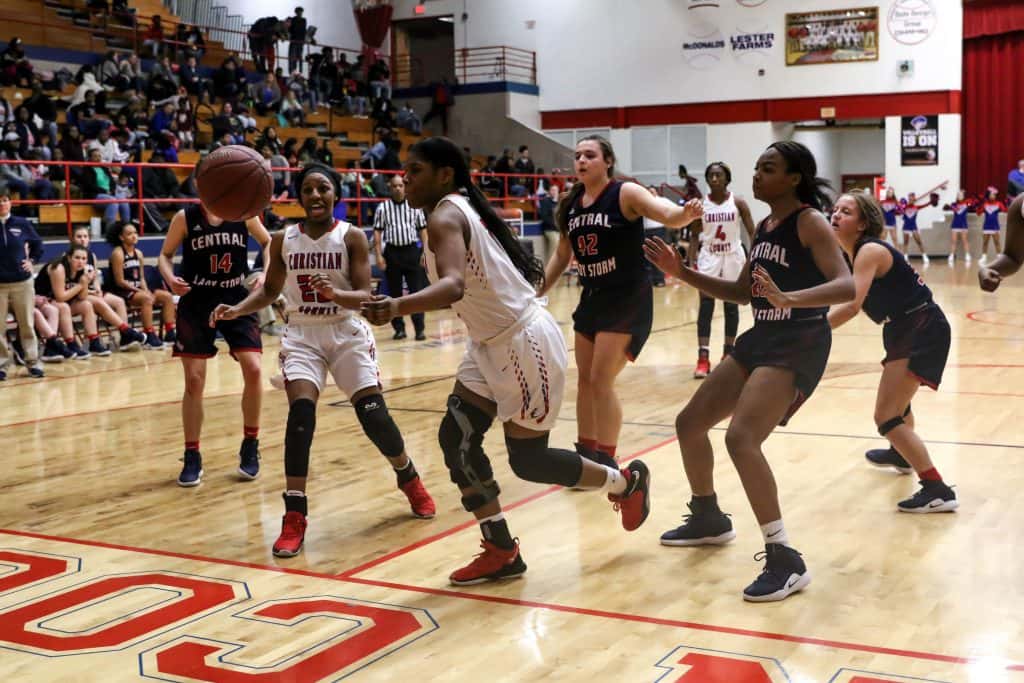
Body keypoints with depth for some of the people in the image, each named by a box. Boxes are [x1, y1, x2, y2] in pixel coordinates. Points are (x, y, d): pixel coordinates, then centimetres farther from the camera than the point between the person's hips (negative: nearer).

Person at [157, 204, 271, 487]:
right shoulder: (185, 217, -6)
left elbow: (267, 243, 13)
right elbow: (165, 254, 3)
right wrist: (171, 279, -17)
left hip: (237, 300, 1)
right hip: (196, 304, -1)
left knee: (253, 369, -11)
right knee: (194, 381, -2)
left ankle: (250, 447, 9)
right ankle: (192, 457, 12)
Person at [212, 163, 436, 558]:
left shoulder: (352, 237, -8)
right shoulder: (283, 240, 0)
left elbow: (364, 296, -14)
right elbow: (269, 292, 11)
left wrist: (335, 293, -35)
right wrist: (236, 310, -7)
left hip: (347, 334, -1)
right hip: (302, 336, 1)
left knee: (374, 415, -9)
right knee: (301, 410, -21)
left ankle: (408, 478, 24)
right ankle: (294, 516, -15)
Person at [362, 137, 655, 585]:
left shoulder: (445, 216, -21)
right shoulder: (464, 209, 9)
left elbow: (453, 286, -40)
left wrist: (397, 307, -55)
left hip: (524, 343, -10)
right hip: (494, 343, 10)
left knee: (527, 460, 3)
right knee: (457, 438, 3)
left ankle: (625, 483, 27)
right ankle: (501, 552, 10)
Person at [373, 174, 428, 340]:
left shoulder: (414, 206, 6)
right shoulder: (383, 207, 4)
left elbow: (422, 229, 8)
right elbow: (377, 232, 3)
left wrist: (425, 251, 0)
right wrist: (378, 255, -4)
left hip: (412, 251, 0)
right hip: (392, 252, 0)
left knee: (416, 290, -3)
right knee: (394, 292, 5)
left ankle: (420, 328, -1)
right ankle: (399, 328, 14)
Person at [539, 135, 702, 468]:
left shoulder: (625, 194, -13)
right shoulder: (571, 205, 5)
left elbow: (667, 214, -27)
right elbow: (561, 255, 16)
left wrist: (686, 214, -49)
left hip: (628, 299, -7)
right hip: (592, 299, 7)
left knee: (601, 380, -8)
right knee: (585, 379, 12)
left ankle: (606, 462, 6)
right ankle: (586, 452, 27)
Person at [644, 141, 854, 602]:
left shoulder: (810, 223, -13)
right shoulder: (764, 227, 13)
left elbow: (847, 287, -25)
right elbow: (742, 293, 20)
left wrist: (788, 298, -42)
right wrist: (681, 273, 11)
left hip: (798, 347, -9)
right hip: (761, 340, 9)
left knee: (741, 438, -26)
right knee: (689, 423, 14)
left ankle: (786, 561, -18)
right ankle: (709, 520, 36)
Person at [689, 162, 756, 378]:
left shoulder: (738, 202, -4)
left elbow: (752, 232, -2)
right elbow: (695, 235, 4)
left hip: (733, 255, 0)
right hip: (709, 256, 0)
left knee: (731, 305, 8)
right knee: (706, 305, -8)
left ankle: (729, 351, 21)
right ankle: (703, 357, -10)